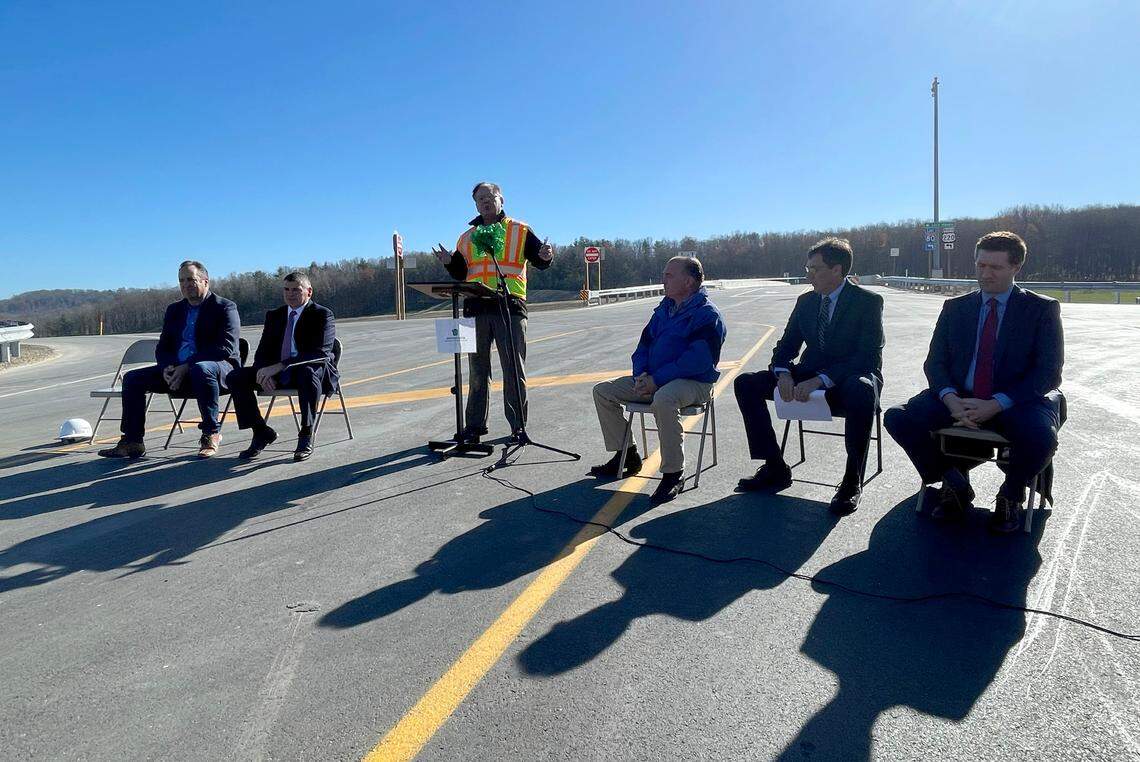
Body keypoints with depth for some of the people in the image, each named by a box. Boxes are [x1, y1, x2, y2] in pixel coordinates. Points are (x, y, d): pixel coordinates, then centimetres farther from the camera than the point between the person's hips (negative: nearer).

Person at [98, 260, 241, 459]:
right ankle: (132, 442, -1)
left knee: (201, 369, -40)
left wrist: (187, 367, -23)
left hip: (219, 367, -7)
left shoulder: (225, 307, -4)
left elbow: (226, 348, -17)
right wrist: (167, 368, -8)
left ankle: (211, 434, -26)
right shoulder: (174, 310, 18)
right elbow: (162, 348, 17)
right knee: (133, 378, -4)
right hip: (178, 371, 7)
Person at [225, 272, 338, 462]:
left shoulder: (322, 314, -5)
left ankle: (306, 435, -27)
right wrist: (264, 371, -15)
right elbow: (262, 351, 11)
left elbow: (320, 353, -19)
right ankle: (261, 432, -3)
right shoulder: (274, 315, 14)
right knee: (236, 377, -12)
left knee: (307, 372, -40)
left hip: (312, 372, -6)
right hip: (278, 375, 6)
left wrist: (280, 366, -28)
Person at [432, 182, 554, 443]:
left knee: (514, 370, -2)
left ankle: (518, 426, 5)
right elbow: (461, 274, 17)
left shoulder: (520, 231, 9)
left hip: (510, 306, -3)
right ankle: (474, 425, 16)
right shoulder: (467, 237, 19)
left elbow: (540, 260, 3)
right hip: (476, 307, 4)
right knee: (478, 370, 8)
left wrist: (546, 256, -20)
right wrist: (450, 262, -4)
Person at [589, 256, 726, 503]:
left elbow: (698, 360, -22)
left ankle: (673, 474, -27)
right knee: (603, 391, 1)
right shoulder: (664, 309, 15)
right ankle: (627, 454, 10)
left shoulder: (707, 314, -11)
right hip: (652, 381, 9)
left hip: (694, 383, -9)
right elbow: (644, 344, 18)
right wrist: (641, 375, -4)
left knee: (663, 399, -42)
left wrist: (657, 380, -24)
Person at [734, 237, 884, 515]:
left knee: (862, 390, -42)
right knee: (745, 383, -10)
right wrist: (783, 374, -16)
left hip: (850, 380, -5)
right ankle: (775, 469, -5)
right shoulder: (806, 301, 7)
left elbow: (868, 357, -19)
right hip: (810, 377, 6)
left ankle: (852, 481, -24)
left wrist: (821, 380, -31)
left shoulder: (868, 301, -9)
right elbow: (786, 346, 8)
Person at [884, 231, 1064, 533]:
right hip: (958, 399, 3)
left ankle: (1010, 496, 0)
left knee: (1041, 437, -35)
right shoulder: (955, 307, 11)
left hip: (1014, 403, -2)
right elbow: (935, 361, 6)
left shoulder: (1042, 309, 3)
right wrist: (950, 399, -16)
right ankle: (954, 485, 1)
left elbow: (1048, 372, -6)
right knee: (897, 418, -22)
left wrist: (996, 405, -20)